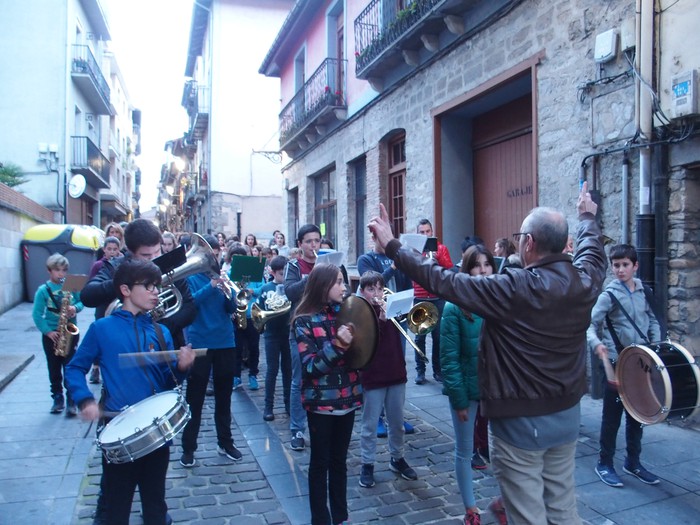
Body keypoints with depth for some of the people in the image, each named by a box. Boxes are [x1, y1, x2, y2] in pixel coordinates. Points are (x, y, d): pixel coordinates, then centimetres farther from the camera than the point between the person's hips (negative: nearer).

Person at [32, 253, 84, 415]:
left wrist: (75, 308, -14)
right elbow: (37, 314, -7)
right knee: (54, 369, 11)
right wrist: (48, 331, -15)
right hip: (51, 334, 0)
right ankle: (57, 398, 24)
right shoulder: (43, 290, -6)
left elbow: (81, 302, 9)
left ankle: (71, 400, 5)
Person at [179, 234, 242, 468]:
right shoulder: (190, 276, -2)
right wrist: (211, 286, -29)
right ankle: (188, 448, 13)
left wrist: (231, 295, -19)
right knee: (194, 398, 3)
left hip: (224, 342, 4)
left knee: (224, 395, 13)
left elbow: (230, 309, 2)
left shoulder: (221, 276, 8)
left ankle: (225, 442, 25)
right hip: (199, 343, -4)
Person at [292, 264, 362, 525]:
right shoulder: (304, 321, -12)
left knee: (339, 461, 17)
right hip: (321, 402, -5)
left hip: (346, 398, 5)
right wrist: (337, 345, -29)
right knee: (320, 462, 9)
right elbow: (310, 366, -18)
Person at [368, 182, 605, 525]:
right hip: (567, 414, 7)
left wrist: (392, 247, -14)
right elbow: (592, 251, 20)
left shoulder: (514, 289, -23)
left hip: (521, 421, -7)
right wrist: (587, 217, 40)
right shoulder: (585, 280, -4)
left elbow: (444, 282, -21)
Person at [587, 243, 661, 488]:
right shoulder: (609, 295, -11)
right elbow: (590, 324, -15)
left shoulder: (643, 291, 6)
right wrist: (596, 343, -33)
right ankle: (605, 464, 17)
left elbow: (652, 320, 17)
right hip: (616, 364, -5)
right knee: (612, 416, 3)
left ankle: (633, 462, 30)